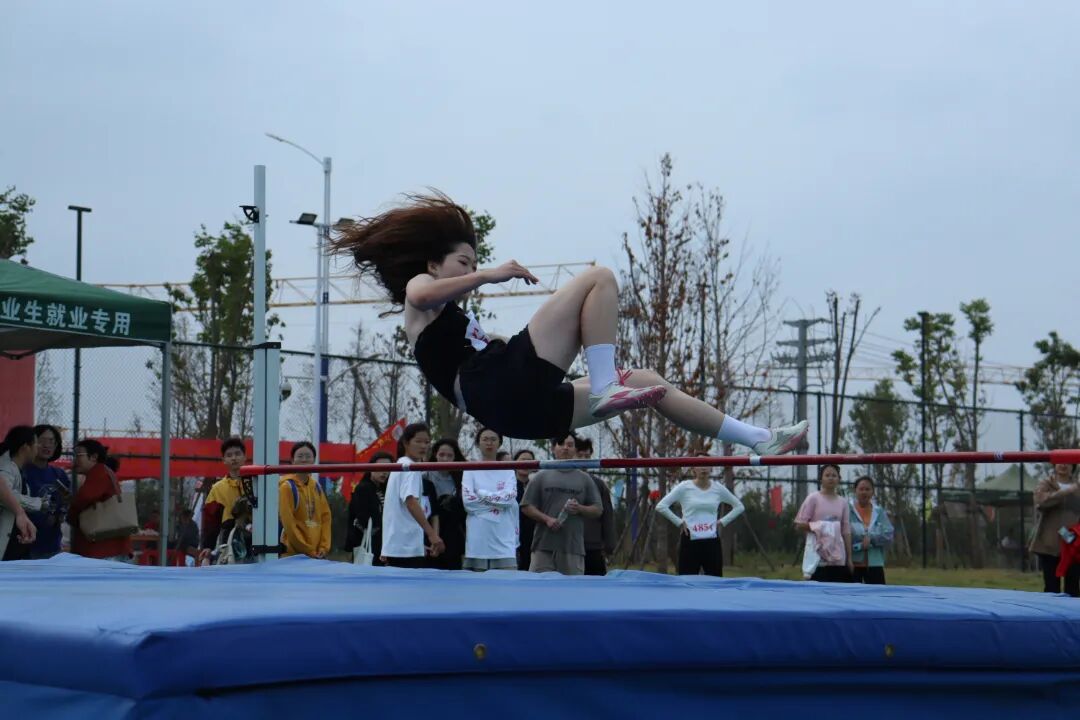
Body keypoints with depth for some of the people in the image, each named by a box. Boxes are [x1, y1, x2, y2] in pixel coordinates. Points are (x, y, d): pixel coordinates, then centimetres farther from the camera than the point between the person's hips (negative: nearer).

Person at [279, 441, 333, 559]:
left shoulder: (316, 486, 12)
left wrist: (324, 547, 0)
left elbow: (325, 516, 12)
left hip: (317, 554, 6)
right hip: (294, 553, -6)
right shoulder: (287, 486, -6)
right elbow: (288, 522, -12)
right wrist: (307, 550, -12)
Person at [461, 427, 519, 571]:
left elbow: (510, 496, -4)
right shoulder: (470, 470, 7)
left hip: (504, 539, 1)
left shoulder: (507, 471, 12)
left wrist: (483, 494, -5)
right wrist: (498, 501, -5)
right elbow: (468, 501, -6)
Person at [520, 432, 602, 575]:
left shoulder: (585, 479, 13)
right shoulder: (541, 477, 9)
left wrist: (579, 509, -9)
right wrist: (546, 519, -10)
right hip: (544, 546, -1)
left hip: (574, 547, 1)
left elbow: (598, 510, 12)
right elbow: (526, 506, 6)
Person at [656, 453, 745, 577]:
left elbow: (739, 506, 17)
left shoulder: (718, 488, 5)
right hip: (690, 542, -3)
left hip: (712, 542, 3)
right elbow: (661, 506, -6)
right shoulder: (684, 487, -3)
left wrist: (722, 522, 6)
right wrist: (679, 522, -8)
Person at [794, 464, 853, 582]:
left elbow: (846, 531, 12)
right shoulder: (813, 498, -1)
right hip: (818, 558, -4)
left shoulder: (842, 503, 11)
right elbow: (799, 525, -2)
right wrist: (816, 526, -18)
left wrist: (849, 558, 9)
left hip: (839, 559, 4)